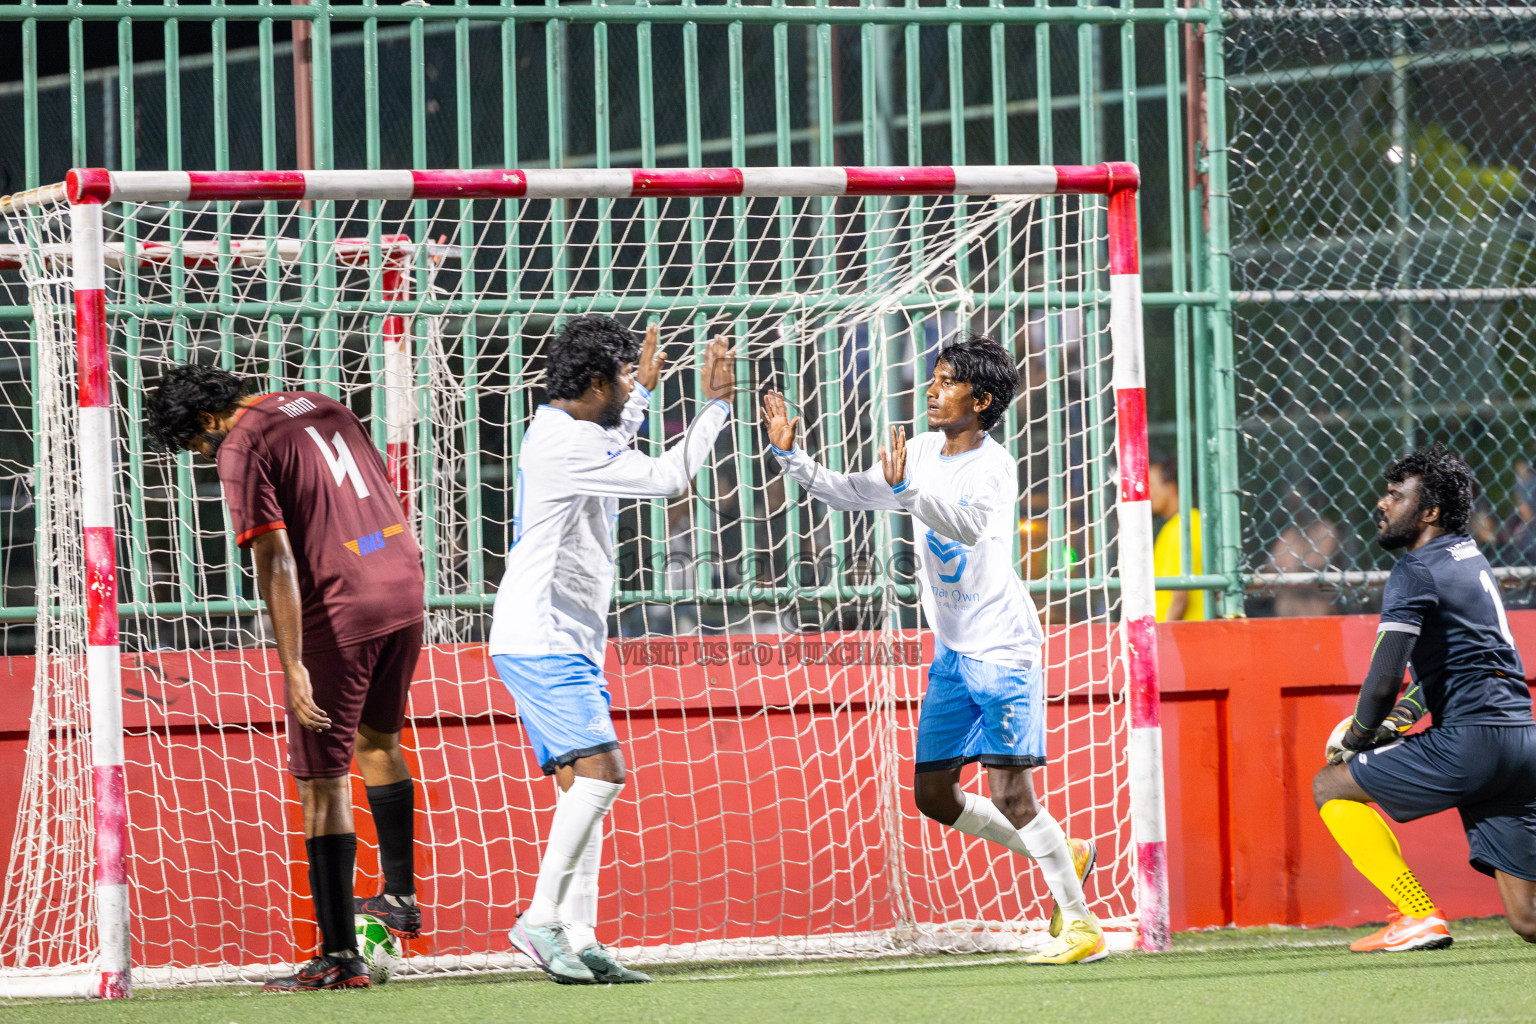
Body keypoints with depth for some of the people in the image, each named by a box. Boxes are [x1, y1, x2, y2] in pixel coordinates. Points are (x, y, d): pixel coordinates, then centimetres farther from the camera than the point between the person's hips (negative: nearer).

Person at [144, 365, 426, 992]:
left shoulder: (241, 448, -10)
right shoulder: (320, 407, 15)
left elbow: (276, 562, -17)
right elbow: (388, 500, 21)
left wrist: (293, 666, -20)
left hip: (336, 613, -8)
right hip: (403, 590, 8)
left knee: (322, 781, -2)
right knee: (377, 741, 29)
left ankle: (340, 956, -4)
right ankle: (399, 897, 40)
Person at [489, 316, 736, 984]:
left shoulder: (560, 431, 16)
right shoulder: (563, 443, -17)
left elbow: (606, 450, 42)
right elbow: (666, 479, -18)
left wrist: (642, 391, 50)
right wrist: (715, 406, -9)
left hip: (562, 643, 11)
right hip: (540, 642, -11)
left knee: (582, 783, 5)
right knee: (600, 770, -20)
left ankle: (579, 940, 1)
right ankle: (541, 917, -19)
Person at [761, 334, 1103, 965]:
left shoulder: (994, 465, -15)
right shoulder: (922, 453, 8)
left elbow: (970, 524, -34)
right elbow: (847, 493, 15)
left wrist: (907, 490, -46)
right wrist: (790, 455, 1)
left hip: (1003, 649, -8)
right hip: (951, 652, 8)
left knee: (1010, 792, -13)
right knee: (933, 794, 7)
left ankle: (1080, 925, -4)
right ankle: (1063, 857, 23)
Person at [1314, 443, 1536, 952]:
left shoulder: (1415, 574, -8)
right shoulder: (1469, 557, 21)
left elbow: (1383, 681, -16)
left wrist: (1356, 738, 2)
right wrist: (1401, 716, 22)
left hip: (1470, 739, -9)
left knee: (1332, 786, 6)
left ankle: (1419, 917, -3)